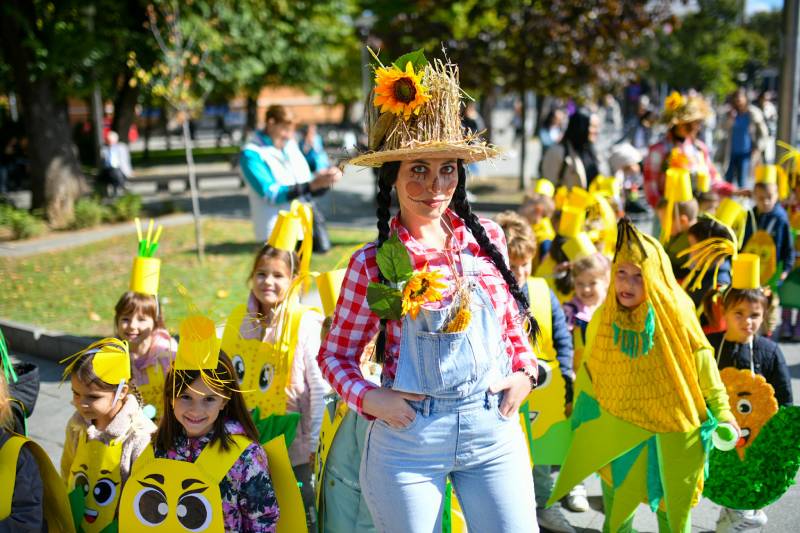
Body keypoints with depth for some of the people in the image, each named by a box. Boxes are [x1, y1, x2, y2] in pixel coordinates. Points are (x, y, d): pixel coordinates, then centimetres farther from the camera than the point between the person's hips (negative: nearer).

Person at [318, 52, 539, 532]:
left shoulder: (487, 238, 1)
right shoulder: (373, 263, -8)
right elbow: (335, 354, 0)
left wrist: (524, 371, 1)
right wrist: (370, 398, -15)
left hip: (494, 427, 3)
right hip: (409, 438, -2)